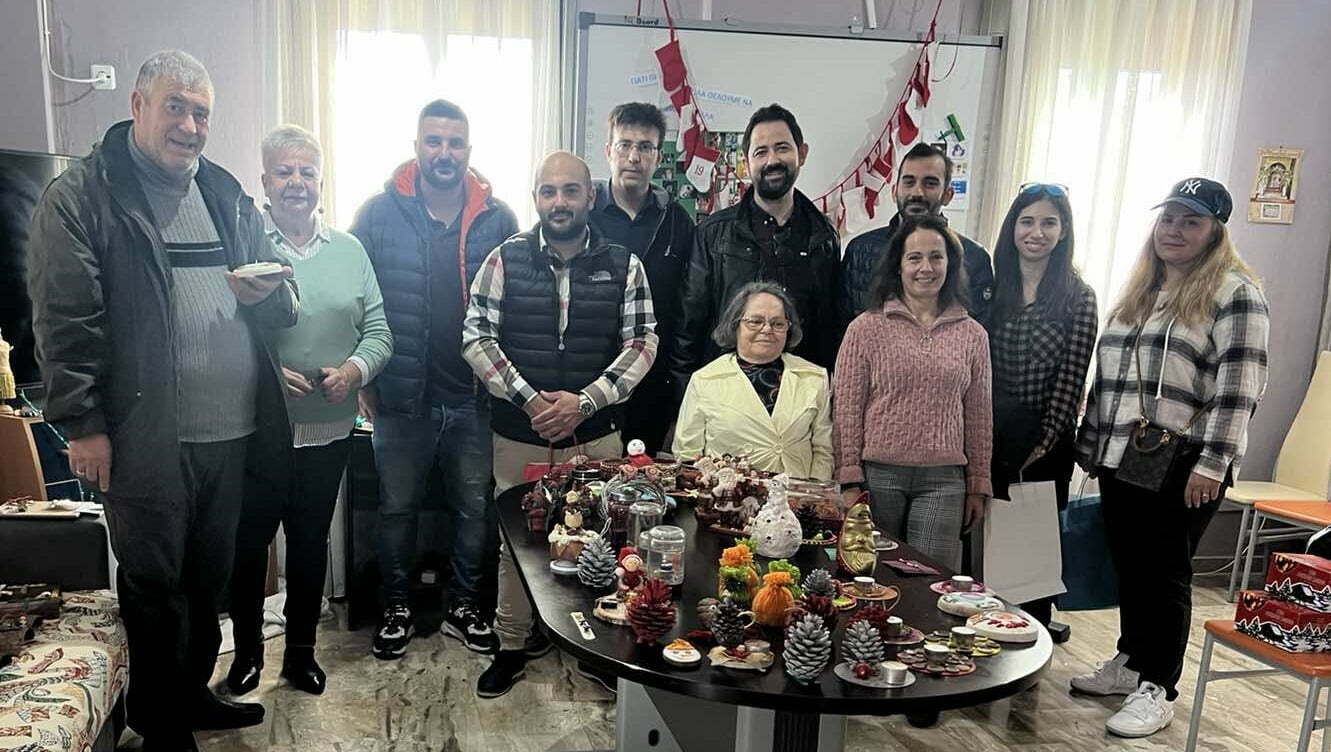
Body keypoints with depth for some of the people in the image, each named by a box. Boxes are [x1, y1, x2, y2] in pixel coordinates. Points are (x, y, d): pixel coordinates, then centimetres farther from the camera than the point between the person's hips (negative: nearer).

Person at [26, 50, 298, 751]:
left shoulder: (227, 196, 13)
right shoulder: (79, 197, -5)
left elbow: (281, 303, 16)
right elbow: (63, 321, -10)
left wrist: (270, 293, -8)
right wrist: (82, 424, -13)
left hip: (230, 430, 6)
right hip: (145, 438, -5)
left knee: (209, 575, 18)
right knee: (154, 583, 7)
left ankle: (193, 692, 37)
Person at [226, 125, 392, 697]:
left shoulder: (349, 251, 7)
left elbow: (378, 330, 6)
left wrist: (356, 368, -12)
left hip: (329, 431, 3)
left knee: (311, 544, 16)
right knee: (248, 546, 11)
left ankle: (301, 650, 33)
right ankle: (247, 650, 33)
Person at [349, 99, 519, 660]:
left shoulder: (497, 219, 0)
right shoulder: (379, 213, -3)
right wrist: (363, 381, -2)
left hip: (474, 396, 1)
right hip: (401, 397, 0)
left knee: (475, 509, 11)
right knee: (397, 508, 13)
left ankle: (463, 608, 30)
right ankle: (396, 610, 32)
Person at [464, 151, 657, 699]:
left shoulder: (623, 265, 1)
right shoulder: (505, 259, 0)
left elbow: (642, 343, -3)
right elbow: (477, 337, -3)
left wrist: (584, 402, -14)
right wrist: (529, 400, -13)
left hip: (596, 435, 0)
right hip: (519, 435, 0)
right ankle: (512, 644, 28)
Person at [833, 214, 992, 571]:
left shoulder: (972, 335, 10)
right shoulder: (867, 327, 0)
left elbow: (978, 415, 13)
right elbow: (847, 408, -1)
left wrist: (978, 486, 12)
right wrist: (850, 482, -5)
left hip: (943, 480, 2)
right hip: (878, 475, -2)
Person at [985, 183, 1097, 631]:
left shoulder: (1078, 298, -2)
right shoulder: (993, 286, 6)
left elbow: (1072, 379, -6)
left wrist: (1044, 442, -11)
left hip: (1044, 442, -2)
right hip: (990, 436, 3)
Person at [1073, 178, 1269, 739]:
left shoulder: (1235, 293, -7)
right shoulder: (1139, 290, 16)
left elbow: (1237, 389, -14)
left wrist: (1212, 464, -19)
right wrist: (1090, 444, 17)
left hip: (1181, 467, -6)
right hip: (1120, 461, 6)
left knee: (1165, 573, 2)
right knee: (1128, 567, 14)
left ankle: (1156, 688, 14)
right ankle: (1131, 661, 29)